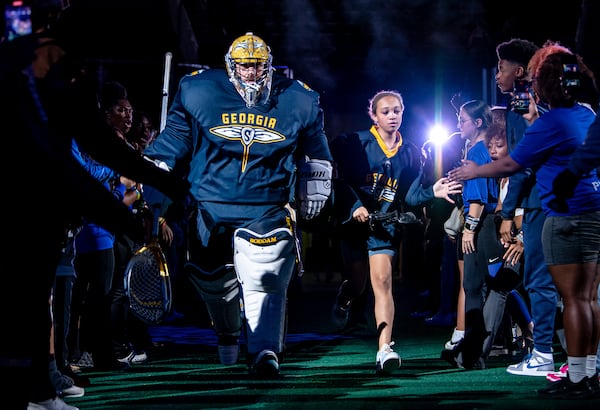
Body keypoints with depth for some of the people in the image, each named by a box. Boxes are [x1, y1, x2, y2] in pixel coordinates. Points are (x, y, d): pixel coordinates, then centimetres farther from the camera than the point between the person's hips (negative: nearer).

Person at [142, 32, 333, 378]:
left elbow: (315, 152, 17)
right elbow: (170, 142, 8)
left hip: (268, 209, -1)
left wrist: (313, 195, 18)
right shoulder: (198, 92, -1)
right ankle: (228, 334, 39)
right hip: (211, 205, 2)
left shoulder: (297, 101, 1)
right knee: (213, 279, 12)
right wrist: (153, 186, 7)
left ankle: (266, 351, -19)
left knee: (265, 279, -16)